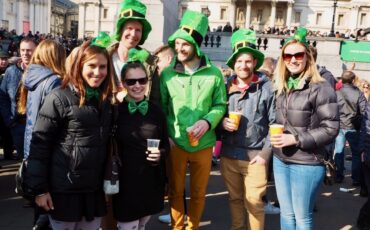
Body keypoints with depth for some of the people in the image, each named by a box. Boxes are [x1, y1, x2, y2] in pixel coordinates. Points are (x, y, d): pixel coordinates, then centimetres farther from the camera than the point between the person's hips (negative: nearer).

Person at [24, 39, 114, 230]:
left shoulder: (106, 100, 6)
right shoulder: (59, 98, -11)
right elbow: (40, 143, -11)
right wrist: (39, 188, -12)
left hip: (95, 189, 5)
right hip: (64, 189, -5)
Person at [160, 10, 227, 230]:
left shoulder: (214, 73, -4)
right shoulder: (167, 74, -2)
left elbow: (220, 105, 1)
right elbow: (160, 107, 0)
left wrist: (208, 122, -16)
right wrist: (166, 134, -10)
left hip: (203, 144, 0)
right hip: (175, 143, 0)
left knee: (199, 192, 15)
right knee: (175, 191, 14)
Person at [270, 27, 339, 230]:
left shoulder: (321, 88, -11)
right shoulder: (281, 87, 11)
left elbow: (330, 128, -15)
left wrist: (296, 139, -20)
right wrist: (275, 137, 4)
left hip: (307, 163, -6)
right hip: (280, 160, 6)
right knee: (286, 214, 16)